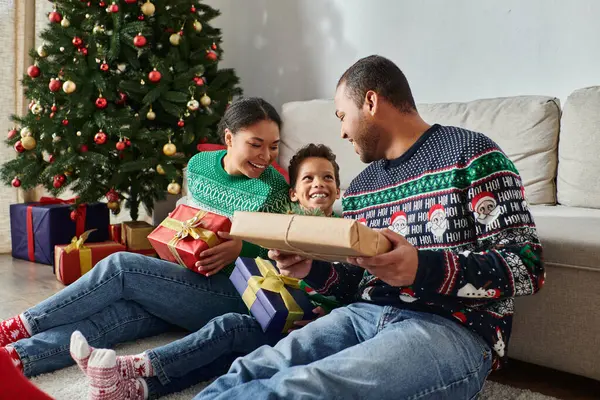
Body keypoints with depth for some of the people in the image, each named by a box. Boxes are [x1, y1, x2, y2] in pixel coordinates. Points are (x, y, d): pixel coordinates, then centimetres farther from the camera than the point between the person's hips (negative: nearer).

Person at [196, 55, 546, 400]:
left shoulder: (471, 153, -2)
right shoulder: (360, 187, 18)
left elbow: (527, 267, -9)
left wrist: (422, 270, -25)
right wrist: (311, 270, -1)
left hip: (452, 330, -5)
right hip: (366, 316, 6)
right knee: (253, 371, -23)